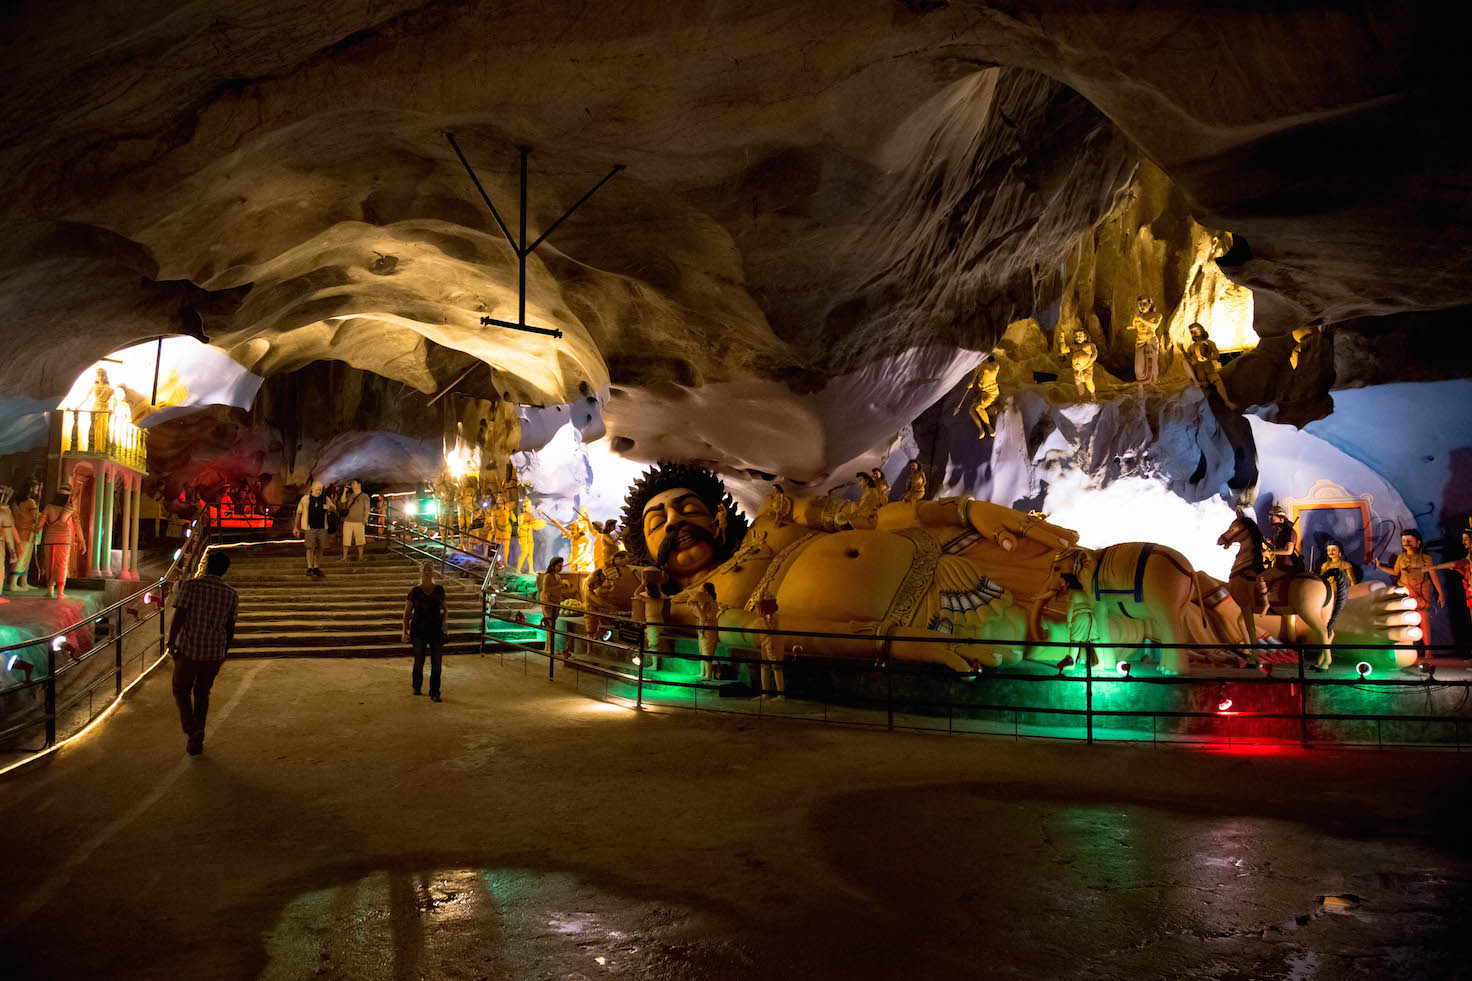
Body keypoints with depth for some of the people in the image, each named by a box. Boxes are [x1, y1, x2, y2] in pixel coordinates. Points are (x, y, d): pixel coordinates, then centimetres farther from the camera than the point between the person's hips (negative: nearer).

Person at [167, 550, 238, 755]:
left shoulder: (191, 586, -9)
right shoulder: (231, 595, 1)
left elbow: (178, 617, -14)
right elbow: (230, 629, 6)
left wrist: (171, 643, -3)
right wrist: (224, 653, 18)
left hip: (188, 649, -3)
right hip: (215, 652, 3)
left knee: (181, 690, 17)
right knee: (202, 693, 18)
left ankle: (191, 727, -4)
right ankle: (196, 742, 20)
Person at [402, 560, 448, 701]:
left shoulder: (439, 590, 5)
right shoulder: (415, 591, 1)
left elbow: (445, 609, 17)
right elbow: (407, 612, 5)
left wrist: (444, 620, -1)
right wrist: (405, 632, -2)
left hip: (436, 630, 1)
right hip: (419, 631, -1)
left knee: (436, 663, -3)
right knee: (419, 661, 0)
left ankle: (434, 693, 5)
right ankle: (416, 687, 26)